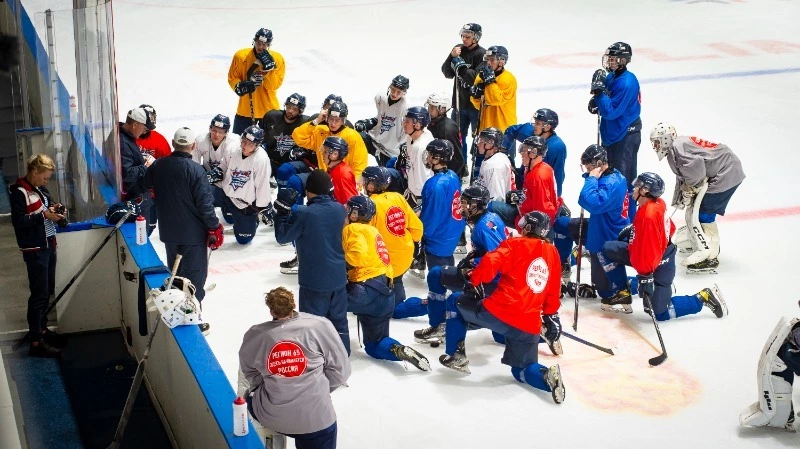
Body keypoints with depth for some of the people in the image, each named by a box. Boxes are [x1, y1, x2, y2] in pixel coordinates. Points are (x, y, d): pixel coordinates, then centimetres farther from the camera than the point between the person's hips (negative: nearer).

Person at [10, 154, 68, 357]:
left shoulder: (40, 187, 8)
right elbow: (19, 222, -21)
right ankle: (36, 342, 0)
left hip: (48, 245, 9)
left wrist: (54, 207, 6)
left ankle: (41, 329, 33)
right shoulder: (19, 192, -16)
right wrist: (44, 215, -22)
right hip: (34, 249, -9)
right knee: (39, 294, -6)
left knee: (47, 291, 18)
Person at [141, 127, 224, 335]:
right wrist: (215, 228, -9)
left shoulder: (158, 166, -4)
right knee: (195, 276, 5)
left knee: (175, 274, 22)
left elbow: (145, 185, 16)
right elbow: (204, 204, -20)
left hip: (169, 231, 6)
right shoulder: (195, 170, -21)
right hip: (193, 233, -6)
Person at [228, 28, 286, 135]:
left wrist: (269, 67, -24)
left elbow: (274, 85, -12)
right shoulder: (241, 56, -6)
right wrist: (239, 87, -18)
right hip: (245, 109, 1)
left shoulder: (277, 59, -6)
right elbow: (232, 78, 2)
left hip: (269, 111, 0)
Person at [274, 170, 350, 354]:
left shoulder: (303, 214, -21)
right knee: (339, 320, 17)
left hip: (314, 280, -5)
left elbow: (282, 236, -9)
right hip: (338, 277, 5)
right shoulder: (339, 209, -4)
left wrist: (283, 210, -1)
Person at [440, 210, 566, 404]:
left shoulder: (515, 245, -1)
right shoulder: (553, 253, 15)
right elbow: (553, 292, 21)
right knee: (521, 370, 21)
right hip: (529, 326, 5)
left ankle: (457, 356, 17)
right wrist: (551, 315, 32)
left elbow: (490, 263, -15)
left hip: (498, 313, -5)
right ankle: (547, 375, -12)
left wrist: (473, 280, 2)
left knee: (457, 303, 22)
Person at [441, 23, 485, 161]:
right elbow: (447, 73, 2)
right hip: (460, 102, 6)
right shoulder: (459, 49, 4)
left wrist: (461, 65, -24)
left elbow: (477, 78, -22)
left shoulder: (482, 54, -14)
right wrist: (451, 56, -13)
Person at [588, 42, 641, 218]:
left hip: (625, 136, -10)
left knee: (623, 177, -3)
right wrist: (596, 102, -4)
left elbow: (611, 112, -26)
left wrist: (599, 90, -29)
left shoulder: (626, 83, -25)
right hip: (611, 134, 10)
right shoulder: (611, 76, 4)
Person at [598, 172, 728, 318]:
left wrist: (645, 277, -28)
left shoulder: (648, 216, -33)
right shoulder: (657, 203, -5)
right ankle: (623, 294, 11)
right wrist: (632, 229, 19)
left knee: (660, 313, -3)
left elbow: (647, 253, -33)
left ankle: (704, 297, 9)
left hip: (659, 265, -10)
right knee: (607, 250, 4)